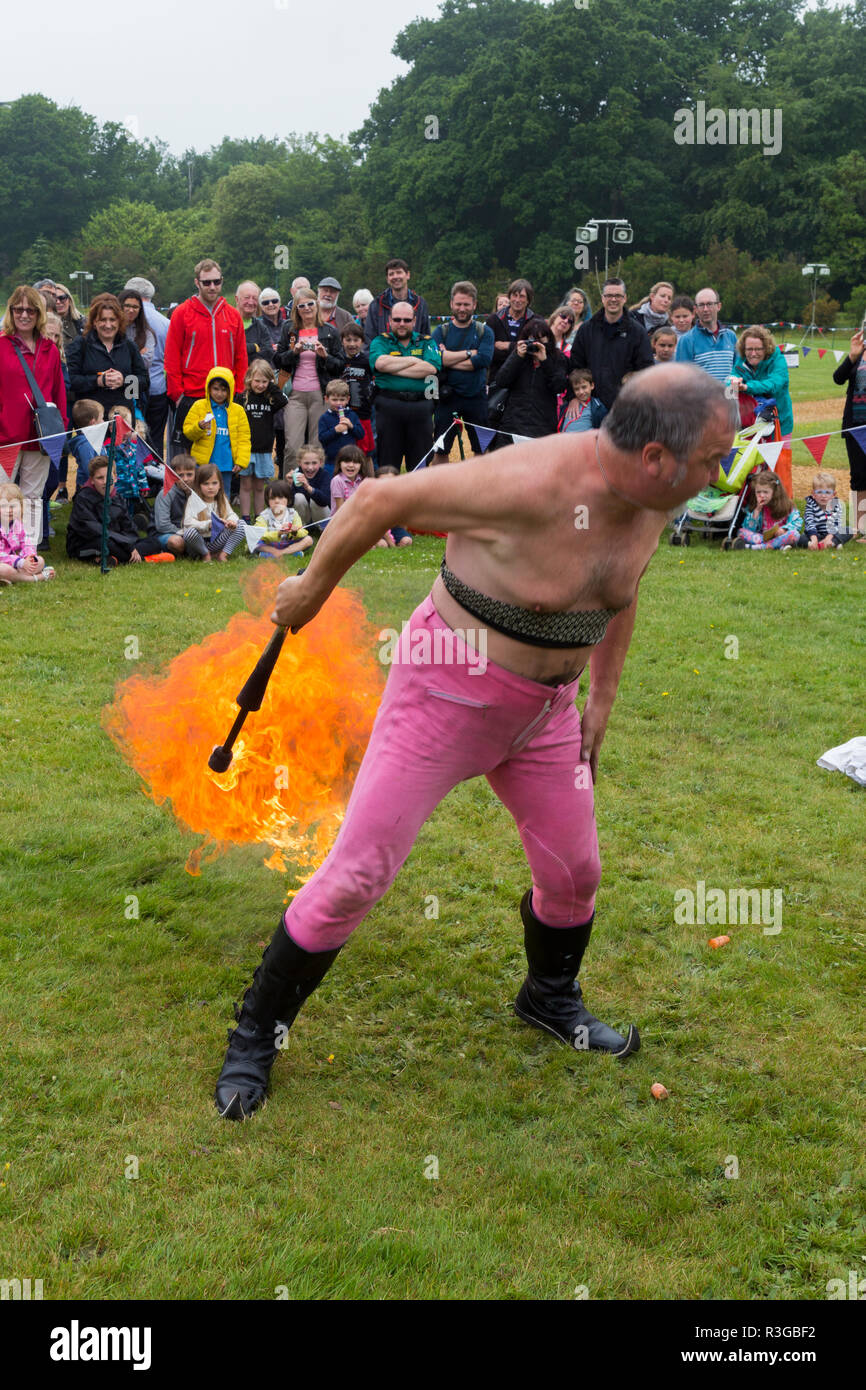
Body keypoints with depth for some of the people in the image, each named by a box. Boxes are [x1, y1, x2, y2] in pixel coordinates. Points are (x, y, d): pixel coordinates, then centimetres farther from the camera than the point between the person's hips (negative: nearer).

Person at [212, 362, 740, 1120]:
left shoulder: (651, 501, -6)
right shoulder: (530, 485, -31)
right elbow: (379, 500, -20)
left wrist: (601, 701, 15)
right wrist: (311, 590, -7)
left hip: (543, 708, 7)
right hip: (446, 690, -7)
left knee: (574, 873, 16)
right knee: (357, 876, -4)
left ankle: (551, 1000, 47)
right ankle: (256, 1036, 16)